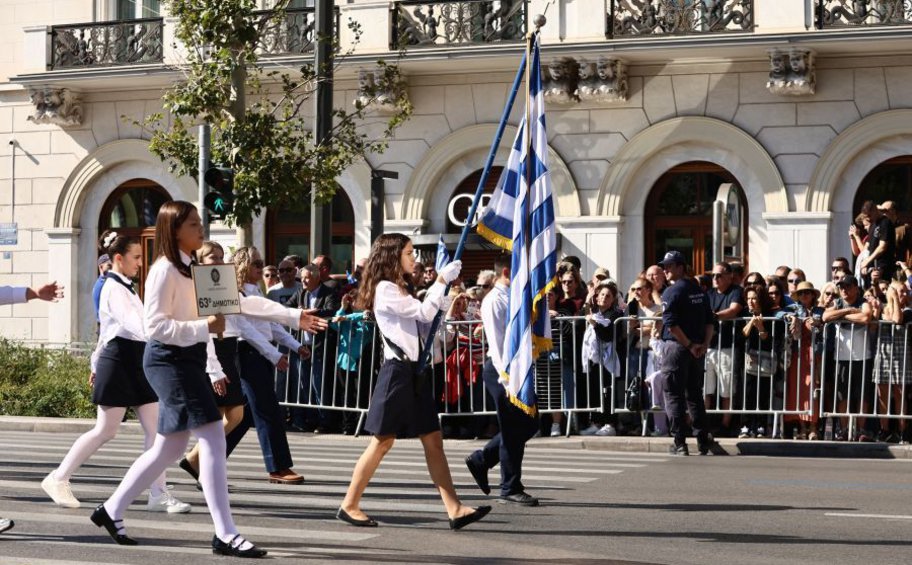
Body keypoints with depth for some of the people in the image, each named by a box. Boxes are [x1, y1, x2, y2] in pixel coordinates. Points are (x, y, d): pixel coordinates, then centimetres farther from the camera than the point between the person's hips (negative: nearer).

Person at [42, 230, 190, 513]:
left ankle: (159, 494, 2)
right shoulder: (114, 288, -13)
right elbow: (133, 324, -28)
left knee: (154, 427, 1)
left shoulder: (125, 287, 17)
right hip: (119, 360, -9)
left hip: (136, 361, 9)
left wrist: (97, 363, 28)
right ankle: (58, 479, 10)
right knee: (105, 430, -3)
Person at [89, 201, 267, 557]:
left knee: (170, 448, 15)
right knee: (213, 439, -14)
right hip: (169, 359, -10)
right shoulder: (164, 270, -13)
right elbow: (155, 326, -20)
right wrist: (204, 327, -25)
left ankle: (111, 510, 28)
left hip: (188, 359, 10)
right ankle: (225, 534, -14)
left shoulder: (188, 268, 15)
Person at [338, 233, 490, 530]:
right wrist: (442, 280, -8)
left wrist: (443, 284, 12)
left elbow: (426, 314, 18)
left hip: (413, 371, 9)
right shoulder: (385, 289, -10)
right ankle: (349, 506, 5)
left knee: (433, 440, 3)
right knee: (382, 441, -4)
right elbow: (425, 312, -14)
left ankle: (455, 510, -1)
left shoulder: (399, 290, 21)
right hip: (397, 371, -9)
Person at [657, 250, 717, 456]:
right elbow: (709, 321, 11)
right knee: (695, 395, 14)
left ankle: (680, 443, -4)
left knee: (674, 396, -1)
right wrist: (705, 344, 4)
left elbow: (671, 324, -19)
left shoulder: (671, 292, -11)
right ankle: (703, 441, 13)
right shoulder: (699, 291, 12)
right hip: (698, 349, 7)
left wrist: (690, 345, -14)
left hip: (676, 347, -7)